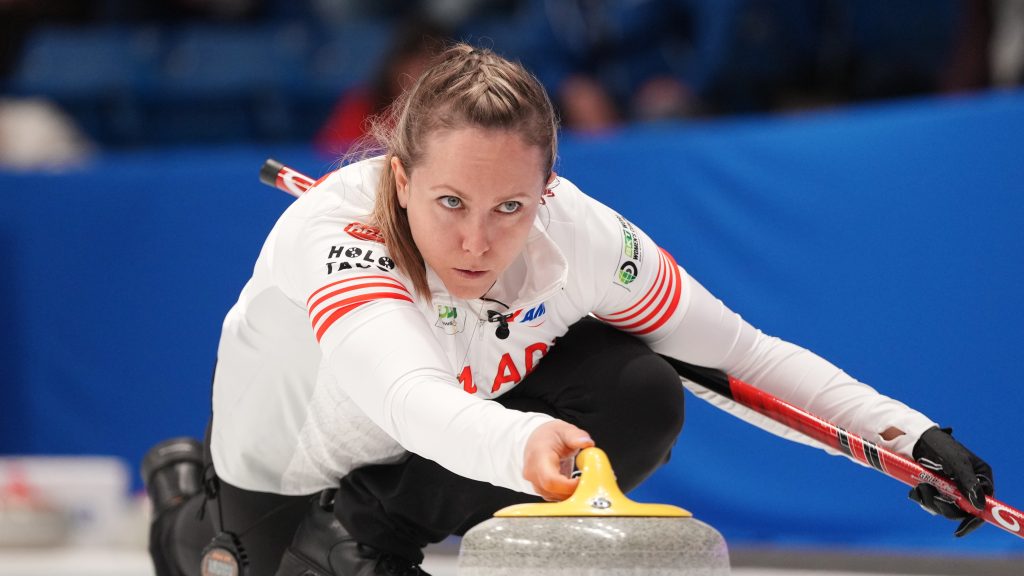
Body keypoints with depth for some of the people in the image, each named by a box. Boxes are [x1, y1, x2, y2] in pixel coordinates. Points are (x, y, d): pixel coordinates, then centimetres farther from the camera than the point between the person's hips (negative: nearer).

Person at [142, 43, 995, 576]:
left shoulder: (580, 234, -28)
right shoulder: (333, 238, -42)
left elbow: (744, 353, -15)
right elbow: (410, 395, -62)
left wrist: (904, 432, -24)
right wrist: (519, 444, -82)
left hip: (466, 428, 3)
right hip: (291, 465, -3)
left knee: (642, 398, -20)